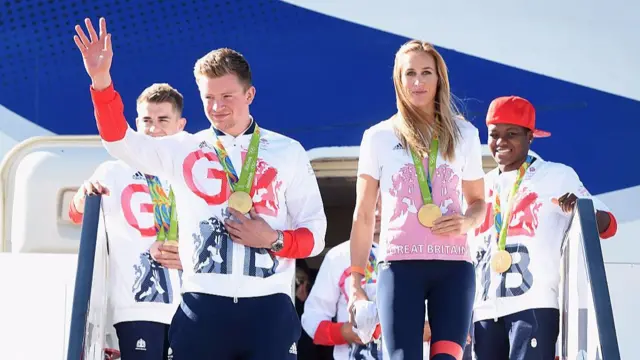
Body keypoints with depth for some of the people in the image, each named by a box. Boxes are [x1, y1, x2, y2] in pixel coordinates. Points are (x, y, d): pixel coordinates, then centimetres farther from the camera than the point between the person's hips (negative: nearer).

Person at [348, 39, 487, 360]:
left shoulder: (464, 134, 11)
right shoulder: (378, 137, 7)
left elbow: (478, 201, 21)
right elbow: (363, 215, 9)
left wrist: (467, 222, -3)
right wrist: (356, 276, 4)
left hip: (453, 265, 1)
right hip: (400, 264, -1)